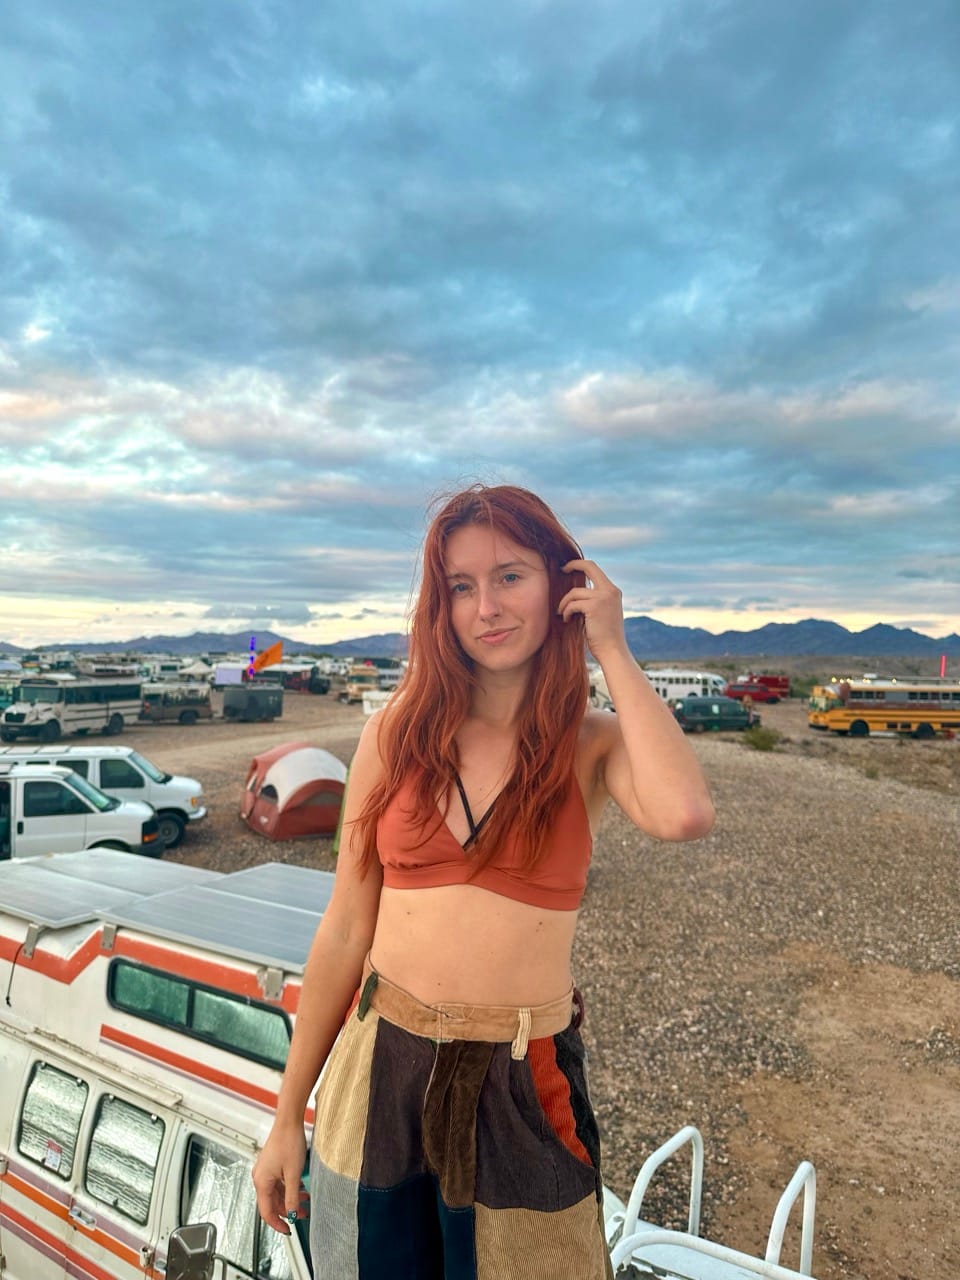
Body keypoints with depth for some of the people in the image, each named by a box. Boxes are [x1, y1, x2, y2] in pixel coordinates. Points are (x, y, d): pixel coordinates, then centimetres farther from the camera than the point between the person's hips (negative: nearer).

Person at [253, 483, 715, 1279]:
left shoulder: (594, 746, -6)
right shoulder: (397, 735, -4)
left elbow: (684, 816, -29)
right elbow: (346, 930, 0)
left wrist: (612, 650, -17)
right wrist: (289, 1117, 5)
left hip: (524, 1091, -1)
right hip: (380, 1072, 1)